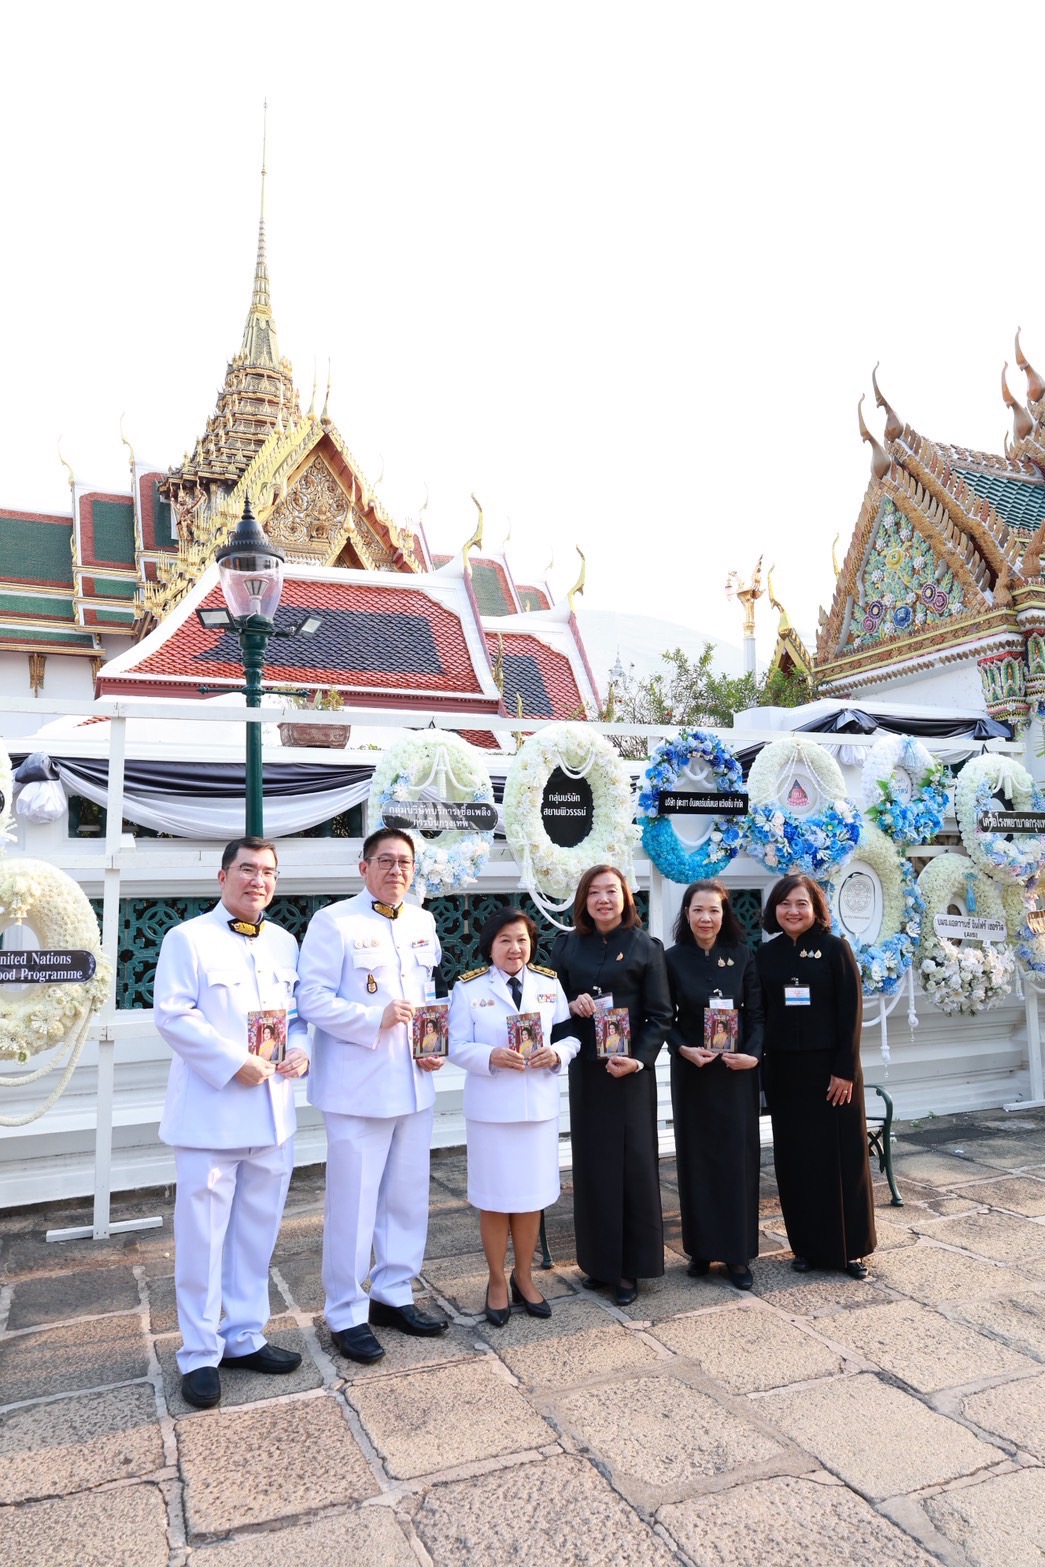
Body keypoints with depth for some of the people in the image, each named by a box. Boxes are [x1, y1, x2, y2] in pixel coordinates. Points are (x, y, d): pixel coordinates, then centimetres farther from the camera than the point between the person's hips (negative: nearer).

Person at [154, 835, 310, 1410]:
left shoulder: (284, 943, 11)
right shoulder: (187, 938, -6)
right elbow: (173, 1015, -14)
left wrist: (300, 1049, -4)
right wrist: (234, 1063, -20)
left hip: (272, 1111, 6)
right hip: (210, 1112, -5)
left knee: (257, 1230, 15)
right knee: (203, 1234, 3)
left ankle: (245, 1337, 31)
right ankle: (200, 1355, 19)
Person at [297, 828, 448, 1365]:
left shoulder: (423, 923, 10)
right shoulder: (334, 922, -10)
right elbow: (312, 998, -14)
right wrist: (375, 1020, -21)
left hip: (413, 1084, 7)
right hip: (358, 1086, -6)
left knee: (407, 1197, 16)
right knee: (353, 1203, 2)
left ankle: (393, 1294, 34)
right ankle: (346, 1314, 20)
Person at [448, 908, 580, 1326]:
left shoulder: (549, 984, 5)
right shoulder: (468, 988, -4)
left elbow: (571, 1036, 6)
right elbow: (458, 1047, -7)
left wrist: (557, 1053, -15)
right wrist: (491, 1056, -24)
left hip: (539, 1104, 3)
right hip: (490, 1108, -3)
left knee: (532, 1196, 12)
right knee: (494, 1199, 7)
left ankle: (523, 1276, 32)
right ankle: (497, 1281, 26)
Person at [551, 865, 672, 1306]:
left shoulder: (645, 947, -3)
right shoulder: (566, 946, 4)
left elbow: (660, 1015, -4)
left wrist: (639, 1059, -17)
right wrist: (572, 1004, -13)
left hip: (630, 1069, -3)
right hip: (585, 1068, 3)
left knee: (632, 1164, 2)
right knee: (591, 1163, 9)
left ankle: (630, 1266, 16)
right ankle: (598, 1259, 23)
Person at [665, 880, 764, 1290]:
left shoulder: (742, 956, -1)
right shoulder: (674, 959, -3)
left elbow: (756, 1013, 0)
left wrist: (752, 1054, -14)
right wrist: (683, 1049, -16)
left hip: (737, 1071, 0)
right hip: (692, 1071, 0)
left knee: (737, 1156, 3)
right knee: (696, 1157, 7)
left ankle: (737, 1252, 15)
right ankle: (701, 1247, 20)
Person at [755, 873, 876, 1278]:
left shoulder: (836, 949, -4)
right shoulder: (766, 954, 5)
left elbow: (851, 1012, -7)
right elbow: (759, 1013, 6)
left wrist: (846, 1069, -12)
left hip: (830, 1066, -3)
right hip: (784, 1069, 3)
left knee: (842, 1155, 5)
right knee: (795, 1157, 8)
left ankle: (850, 1248, 19)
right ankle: (807, 1246, 21)